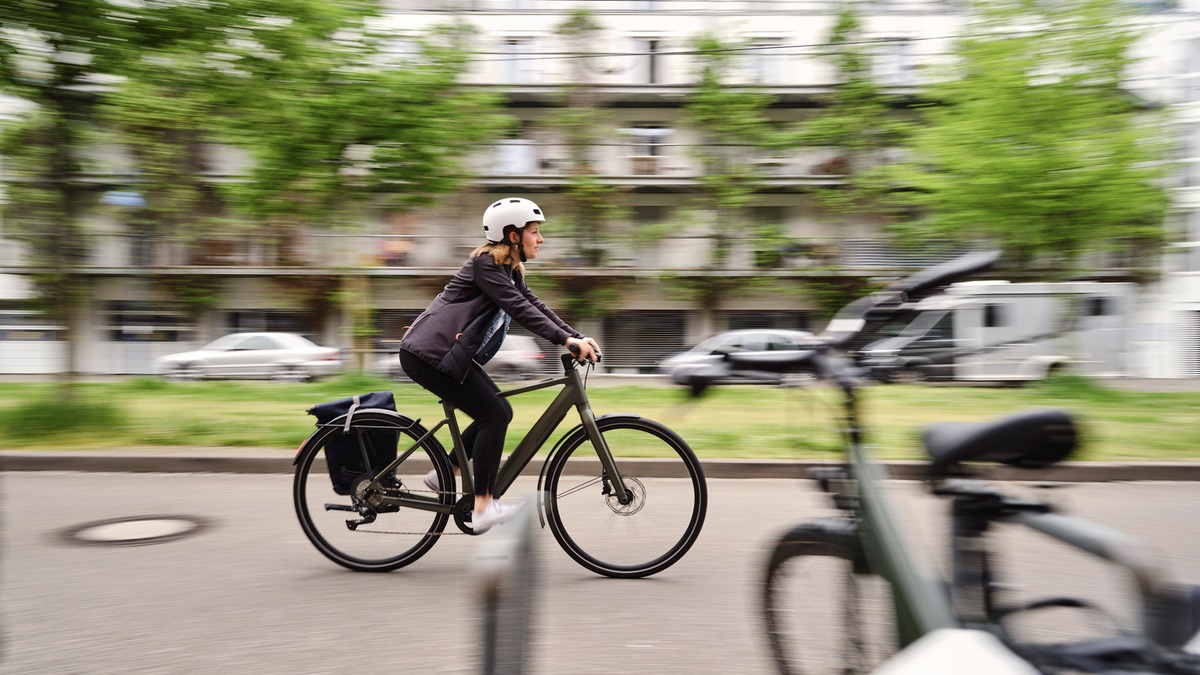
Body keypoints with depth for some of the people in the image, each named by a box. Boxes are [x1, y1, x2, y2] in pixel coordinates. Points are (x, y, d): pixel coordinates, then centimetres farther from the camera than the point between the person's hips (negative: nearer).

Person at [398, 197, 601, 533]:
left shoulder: (510, 269, 13)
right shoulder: (485, 263, -15)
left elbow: (534, 305, 7)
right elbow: (519, 308, -26)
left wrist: (578, 336, -5)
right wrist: (566, 340, -32)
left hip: (444, 352, 10)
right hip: (428, 353, -10)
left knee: (498, 413, 7)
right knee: (494, 414, -12)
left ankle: (442, 474, 17)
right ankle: (483, 507, -5)